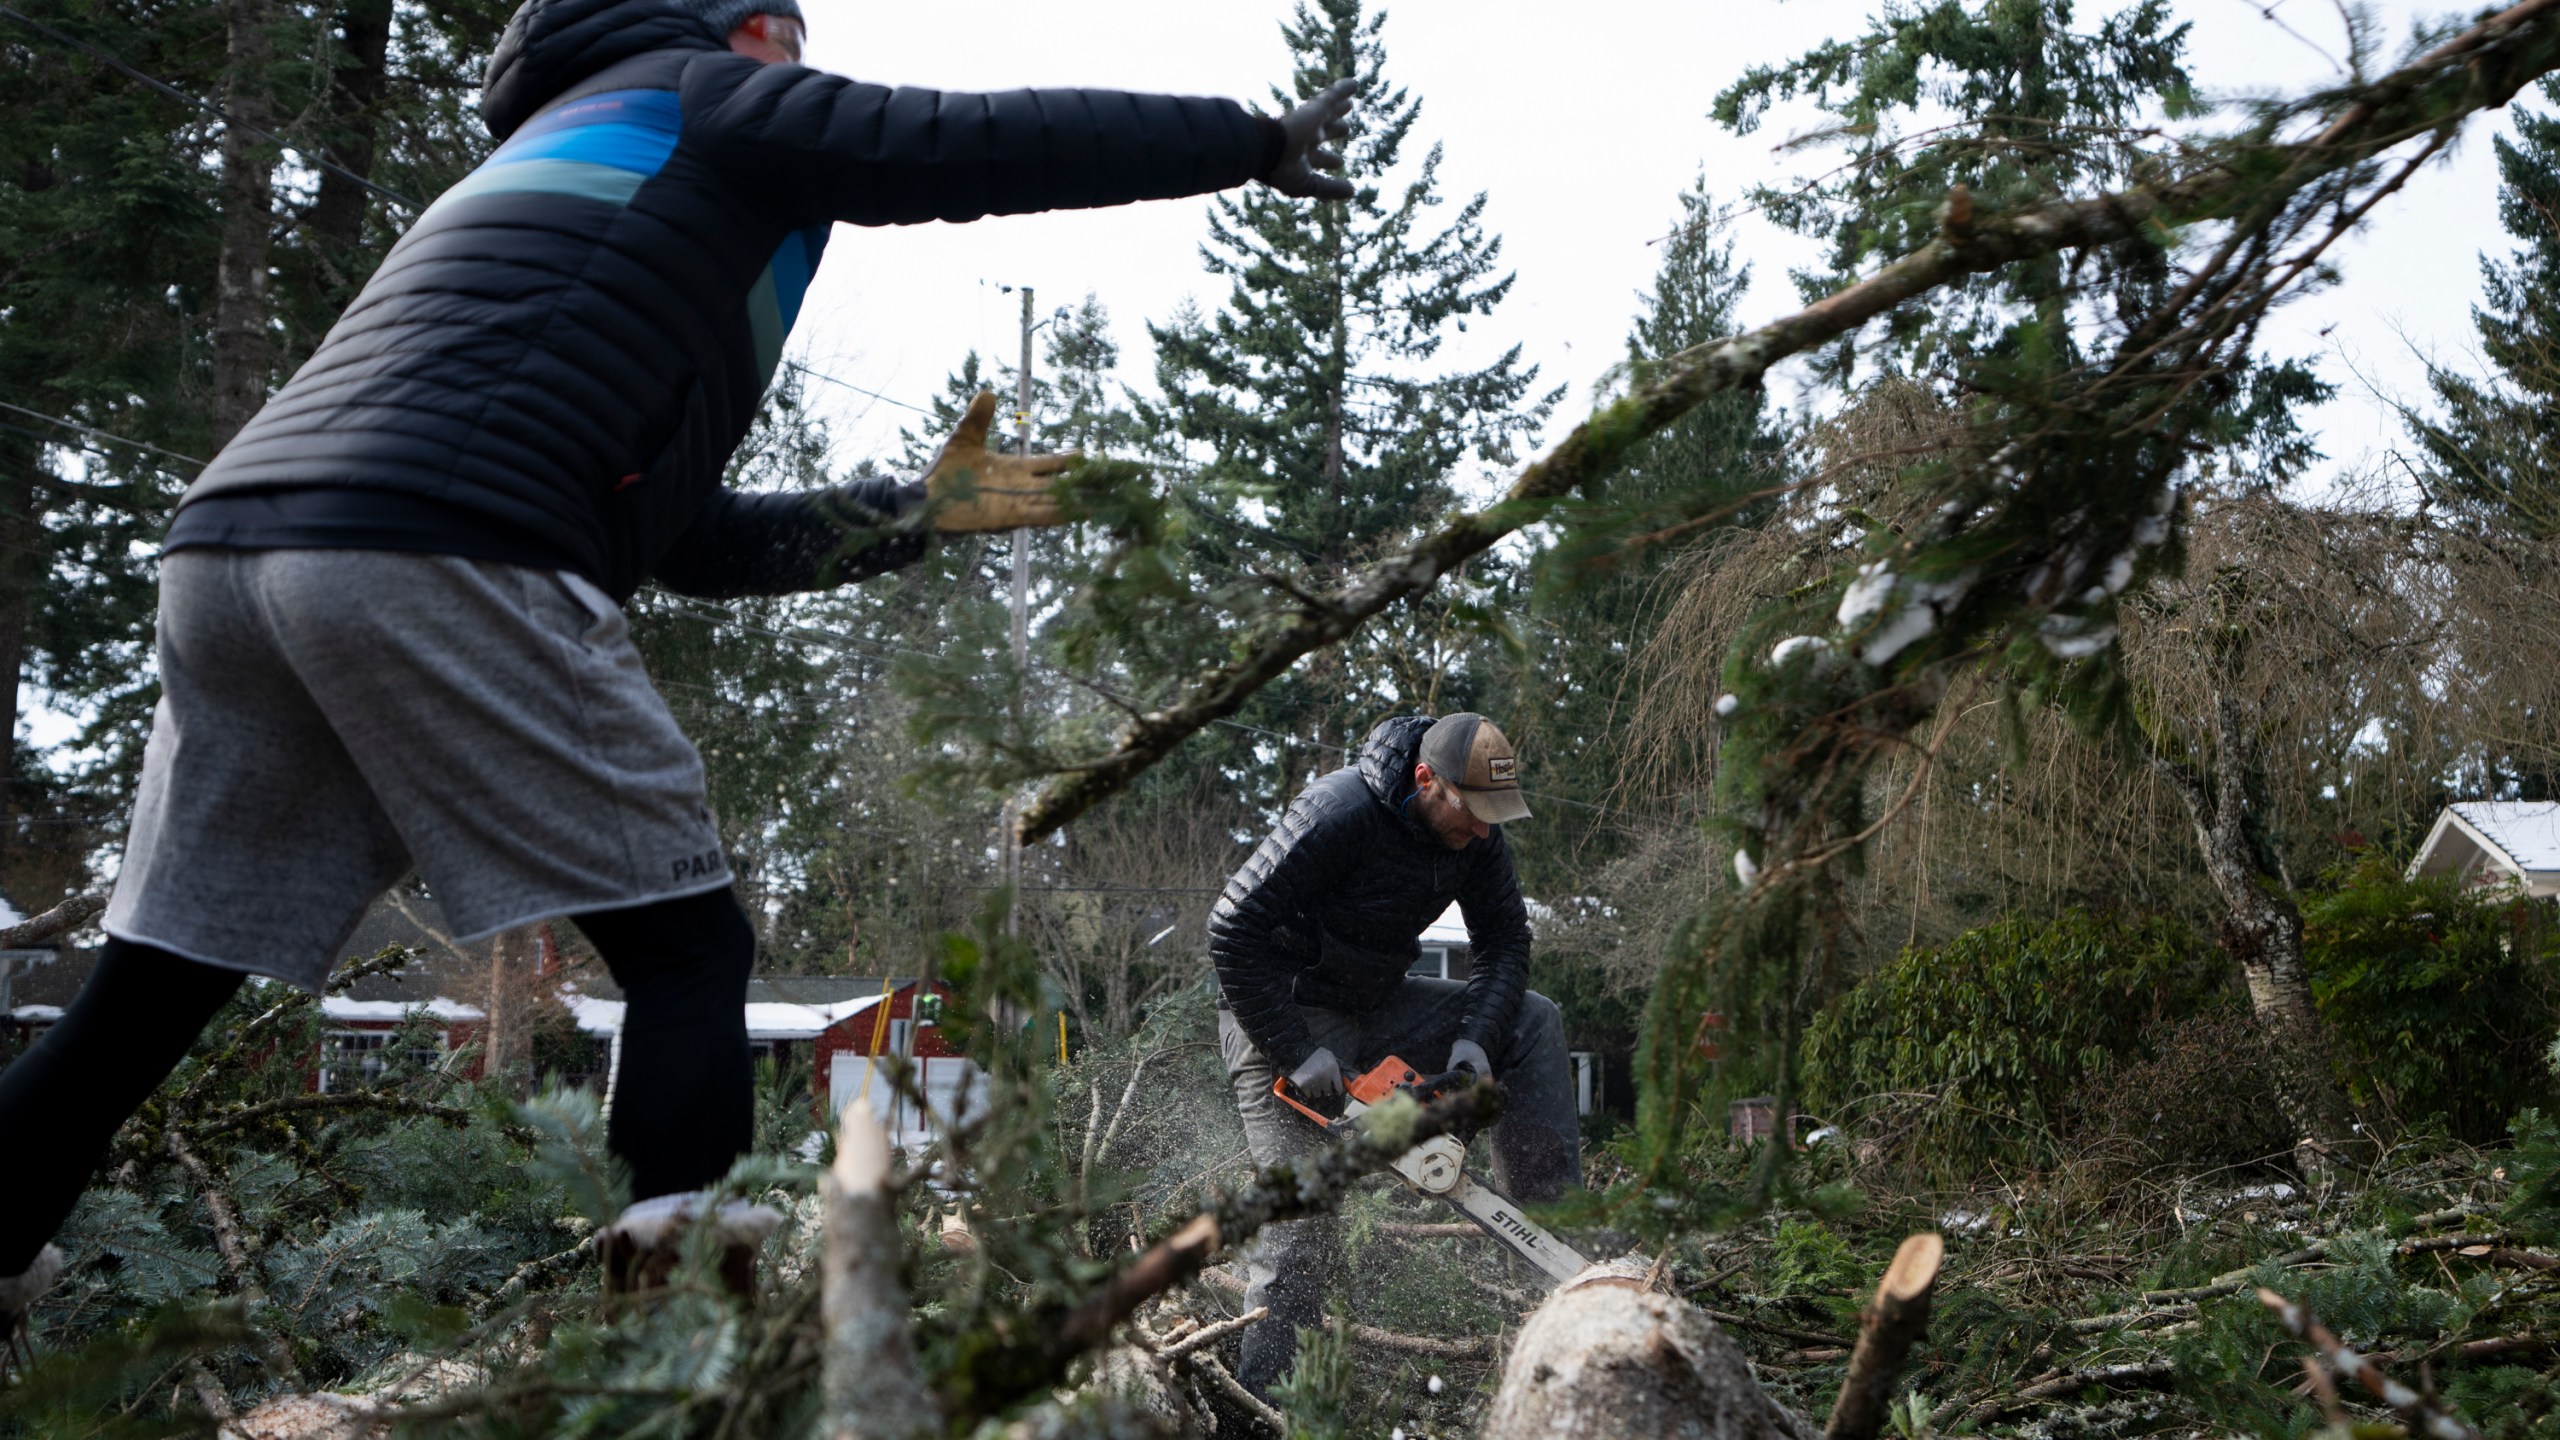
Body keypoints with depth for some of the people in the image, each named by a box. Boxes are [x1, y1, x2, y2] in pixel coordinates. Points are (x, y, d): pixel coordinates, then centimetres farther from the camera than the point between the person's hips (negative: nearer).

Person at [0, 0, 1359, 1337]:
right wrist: (1264, 138, 17)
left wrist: (911, 514, 32)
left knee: (142, 1002, 14)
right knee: (687, 949, -2)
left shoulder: (561, 163, 37)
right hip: (432, 560, -9)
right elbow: (995, 142, 5)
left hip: (225, 544, 9)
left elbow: (681, 534, 32)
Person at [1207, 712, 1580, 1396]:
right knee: (1300, 1217, -13)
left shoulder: (1476, 832, -9)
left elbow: (1504, 940, 1)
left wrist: (1476, 1038, -16)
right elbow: (1232, 931, -28)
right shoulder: (1338, 815, -30)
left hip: (1378, 1006, 7)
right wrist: (1294, 1054, -28)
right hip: (1286, 1019, -7)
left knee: (1534, 1020, -3)